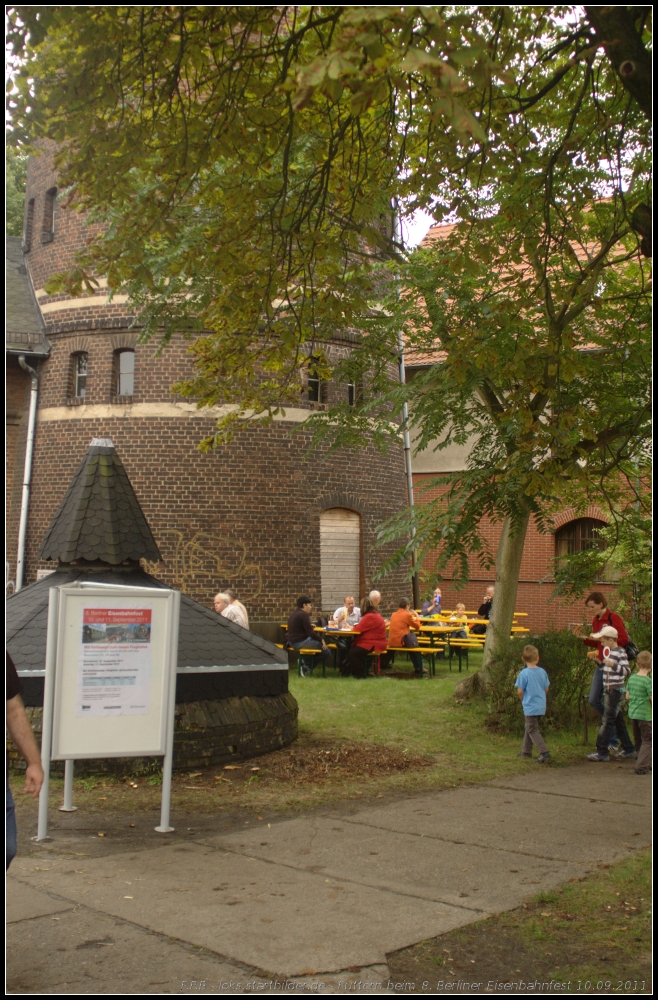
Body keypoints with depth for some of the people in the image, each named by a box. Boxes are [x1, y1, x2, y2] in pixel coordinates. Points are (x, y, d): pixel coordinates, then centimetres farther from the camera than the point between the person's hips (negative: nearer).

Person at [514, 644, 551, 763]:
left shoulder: (524, 673, -16)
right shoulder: (542, 672, -1)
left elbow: (520, 691, -12)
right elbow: (546, 688, 7)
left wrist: (523, 700, 8)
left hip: (530, 707, -6)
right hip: (541, 706, 6)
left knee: (533, 730, 0)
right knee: (529, 727, 21)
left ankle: (544, 753, -9)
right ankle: (526, 751, 30)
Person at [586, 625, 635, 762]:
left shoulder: (620, 652, -13)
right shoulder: (607, 650, 12)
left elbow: (627, 670, -22)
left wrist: (613, 665, -32)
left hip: (616, 690, -9)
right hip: (608, 690, 9)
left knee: (607, 721, -9)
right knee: (618, 720, 14)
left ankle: (602, 752, -7)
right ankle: (628, 749, 22)